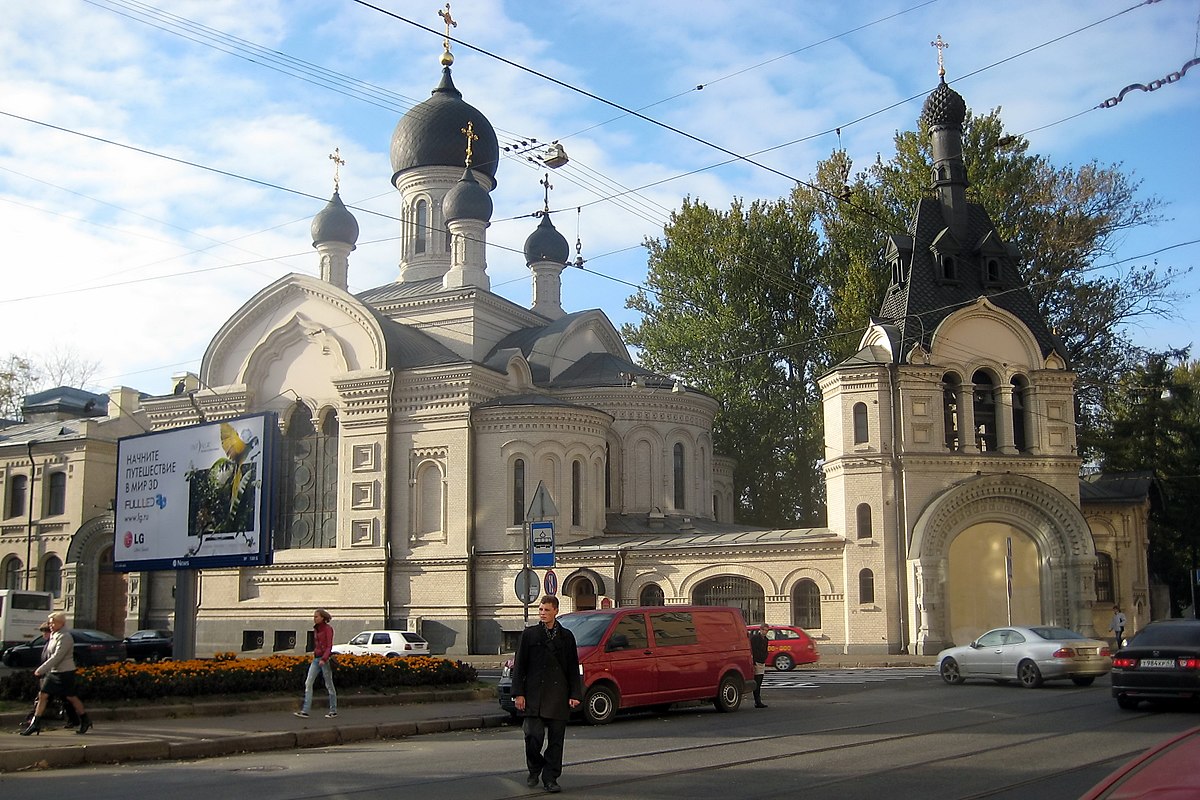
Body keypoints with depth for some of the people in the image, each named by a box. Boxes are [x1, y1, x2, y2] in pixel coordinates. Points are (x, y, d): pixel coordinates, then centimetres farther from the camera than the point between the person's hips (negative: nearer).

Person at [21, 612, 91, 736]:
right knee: (43, 695, -1)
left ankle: (86, 721, 17)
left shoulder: (65, 637, -17)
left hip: (65, 673, -9)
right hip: (53, 672, 9)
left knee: (70, 697, 2)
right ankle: (35, 724, 1)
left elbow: (57, 657, -24)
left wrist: (41, 669, -24)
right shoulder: (53, 636, 12)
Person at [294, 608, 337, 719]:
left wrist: (324, 659, -25)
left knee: (329, 685, 2)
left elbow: (329, 646, -16)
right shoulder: (316, 629, 11)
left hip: (325, 659, -7)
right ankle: (305, 711, -3)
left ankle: (333, 711, 12)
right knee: (308, 683, -2)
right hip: (316, 658, 7)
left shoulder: (328, 628, -10)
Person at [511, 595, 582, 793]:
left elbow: (573, 668, 10)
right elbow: (520, 665, 4)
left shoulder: (566, 636, 9)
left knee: (556, 739, 3)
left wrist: (575, 694, 2)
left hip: (558, 695, 2)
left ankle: (550, 778, 13)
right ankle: (534, 770, 17)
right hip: (534, 694, -1)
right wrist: (518, 693, -3)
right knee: (534, 735, -9)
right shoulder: (529, 634, 5)